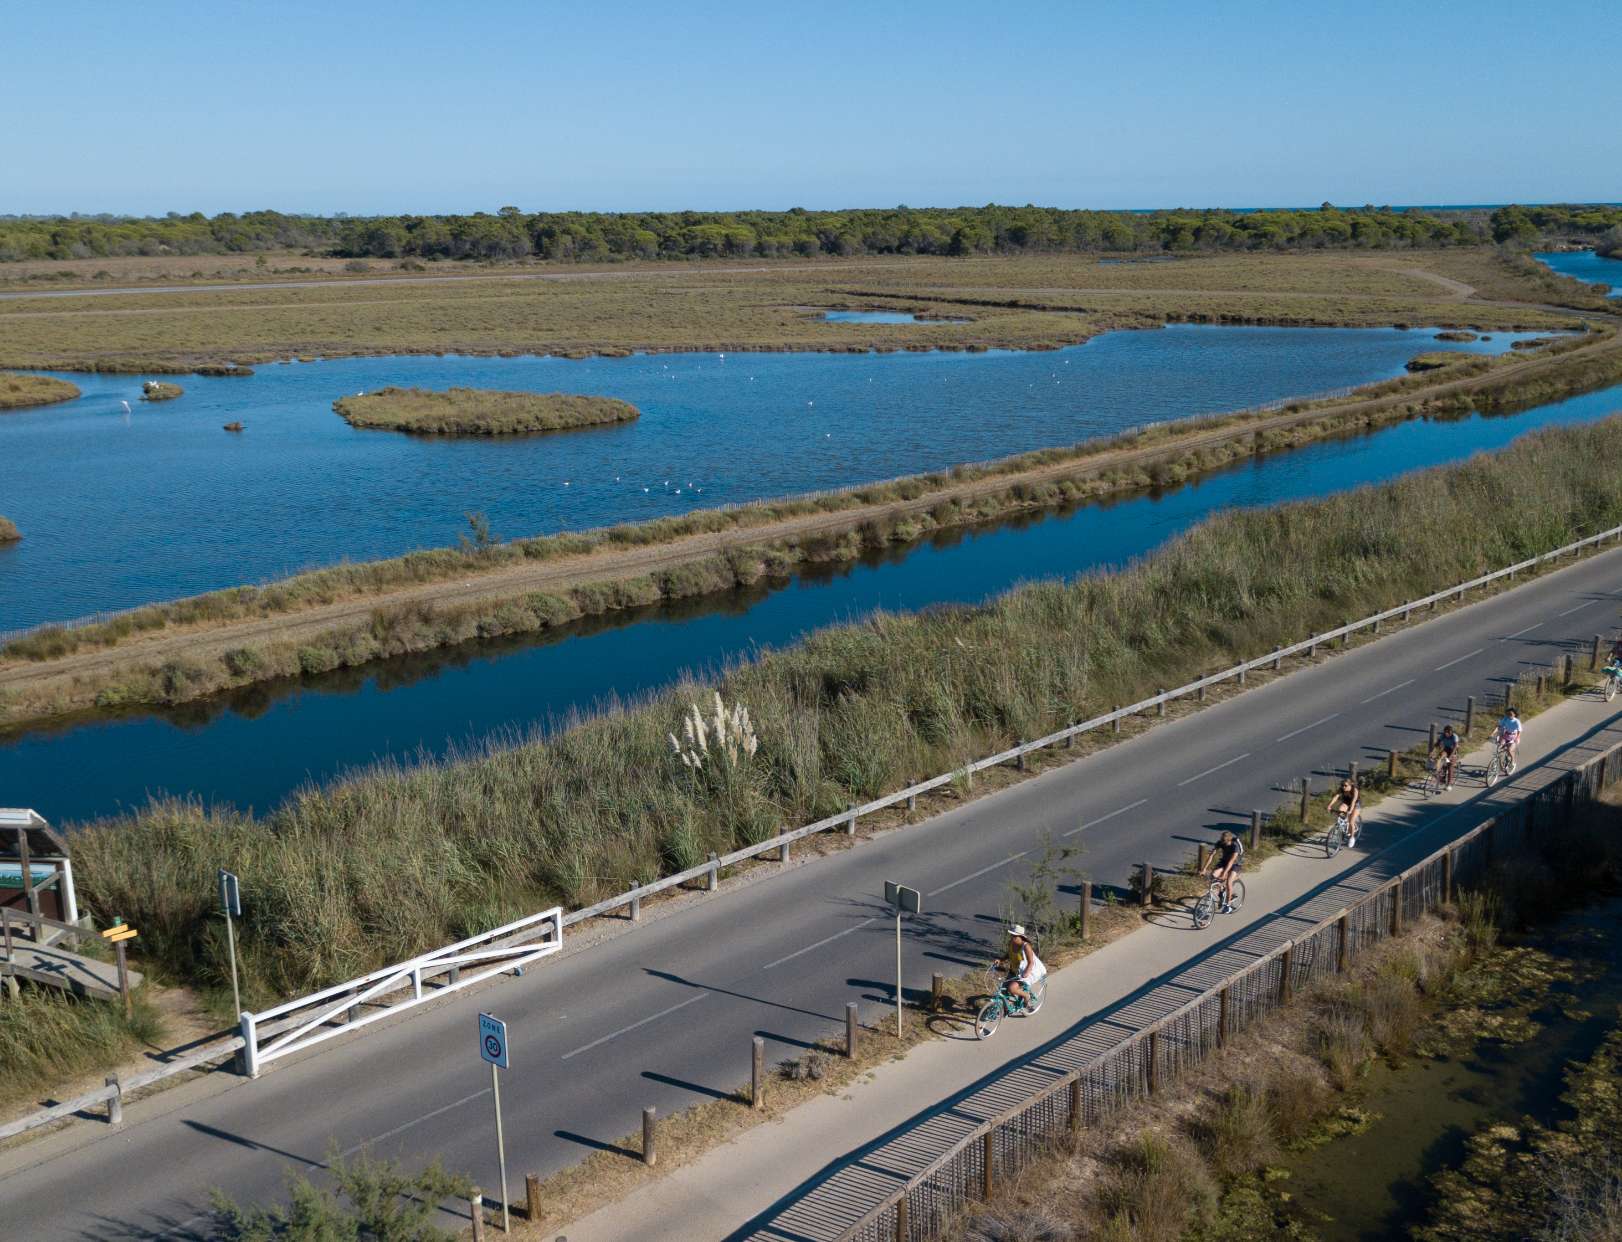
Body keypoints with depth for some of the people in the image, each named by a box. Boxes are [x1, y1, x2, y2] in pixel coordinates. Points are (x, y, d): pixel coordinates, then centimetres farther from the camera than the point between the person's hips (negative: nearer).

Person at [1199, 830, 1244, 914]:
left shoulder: (1235, 845, -32)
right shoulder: (1220, 843, -20)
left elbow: (1231, 861, -39)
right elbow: (1212, 855, -22)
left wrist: (1224, 873, -48)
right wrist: (1204, 869, -29)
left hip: (1235, 863, -4)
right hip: (1224, 861, 4)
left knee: (1228, 882, -23)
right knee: (1214, 875, -23)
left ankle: (1228, 905, -7)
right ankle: (1223, 889, 6)